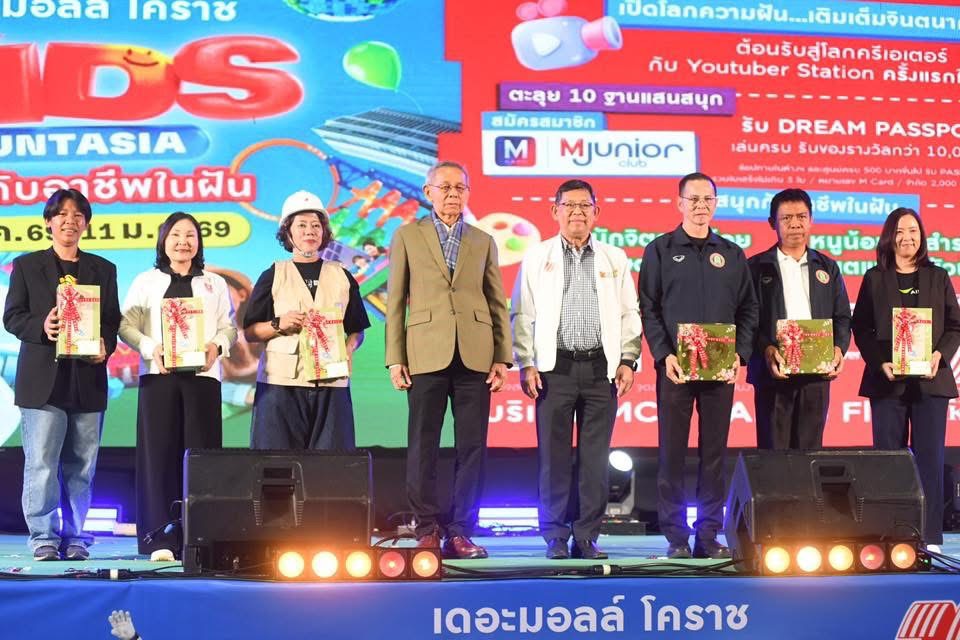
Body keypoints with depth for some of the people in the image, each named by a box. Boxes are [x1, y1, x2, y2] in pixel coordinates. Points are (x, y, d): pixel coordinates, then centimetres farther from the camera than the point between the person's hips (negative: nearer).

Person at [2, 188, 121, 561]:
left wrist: (105, 346, -11)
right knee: (41, 463, -5)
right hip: (43, 379, -2)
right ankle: (44, 537, 2)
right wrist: (41, 327, -16)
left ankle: (75, 538, 13)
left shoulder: (103, 269, 14)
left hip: (88, 379, 2)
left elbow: (112, 320, 10)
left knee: (81, 466, 5)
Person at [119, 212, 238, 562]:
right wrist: (151, 349, -13)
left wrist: (217, 346, -11)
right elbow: (126, 325, 4)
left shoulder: (215, 283, 17)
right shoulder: (146, 281, 13)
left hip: (202, 374, 1)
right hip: (159, 375, -1)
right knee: (159, 453, -4)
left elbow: (229, 326, 10)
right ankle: (161, 539, -3)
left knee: (201, 453, -4)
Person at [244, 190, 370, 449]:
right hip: (281, 382, -1)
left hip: (331, 382, 2)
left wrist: (349, 348, -5)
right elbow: (249, 332, 6)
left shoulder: (342, 277, 14)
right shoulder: (273, 276, 8)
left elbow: (357, 330, 15)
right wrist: (279, 325, -11)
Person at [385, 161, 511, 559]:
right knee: (423, 448, 1)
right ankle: (428, 529, 9)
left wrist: (502, 358, 2)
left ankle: (460, 532, 7)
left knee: (472, 448, 1)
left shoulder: (483, 242, 15)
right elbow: (395, 301, 6)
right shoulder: (407, 236, 9)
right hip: (426, 354, -2)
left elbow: (498, 303, 11)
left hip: (474, 357, 2)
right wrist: (395, 358, -2)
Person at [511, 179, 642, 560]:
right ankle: (556, 538, 8)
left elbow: (629, 314, 10)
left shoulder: (615, 259, 11)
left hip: (601, 369, 1)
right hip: (555, 368, -1)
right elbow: (522, 316, 4)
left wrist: (627, 361, 1)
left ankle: (587, 537, 10)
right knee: (554, 456, 0)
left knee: (596, 457, 2)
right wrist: (526, 365, -3)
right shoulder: (537, 258, 7)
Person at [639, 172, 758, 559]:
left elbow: (748, 309, 11)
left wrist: (740, 354, -3)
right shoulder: (660, 251, 5)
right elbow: (648, 308, 0)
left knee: (715, 454, 5)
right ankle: (676, 538, 6)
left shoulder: (732, 255, 12)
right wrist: (664, 355, -11)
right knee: (672, 454, 0)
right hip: (675, 367, -2)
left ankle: (708, 535, 11)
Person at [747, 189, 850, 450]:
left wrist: (839, 347, -6)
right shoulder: (757, 267, 5)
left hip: (817, 372, 3)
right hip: (774, 372, -3)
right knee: (773, 450, -1)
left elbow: (842, 317, 13)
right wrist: (766, 349, -18)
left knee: (810, 449, 5)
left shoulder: (827, 268, 16)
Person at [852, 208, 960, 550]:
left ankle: (930, 536, 1)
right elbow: (861, 327, 4)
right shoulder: (875, 278, 8)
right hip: (887, 380, 0)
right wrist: (880, 363, -11)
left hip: (930, 379, 0)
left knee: (930, 457, -2)